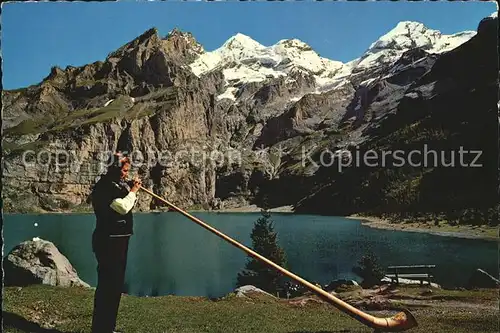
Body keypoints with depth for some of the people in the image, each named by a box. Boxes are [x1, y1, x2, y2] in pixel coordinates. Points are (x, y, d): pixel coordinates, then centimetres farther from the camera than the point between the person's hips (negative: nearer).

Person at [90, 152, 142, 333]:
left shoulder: (120, 185, 13)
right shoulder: (104, 186, -15)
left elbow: (130, 205, 23)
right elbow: (123, 207, -25)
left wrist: (133, 190, 7)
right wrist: (133, 190, -11)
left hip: (119, 241, 10)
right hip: (108, 242, -10)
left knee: (116, 285, 15)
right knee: (107, 285, -9)